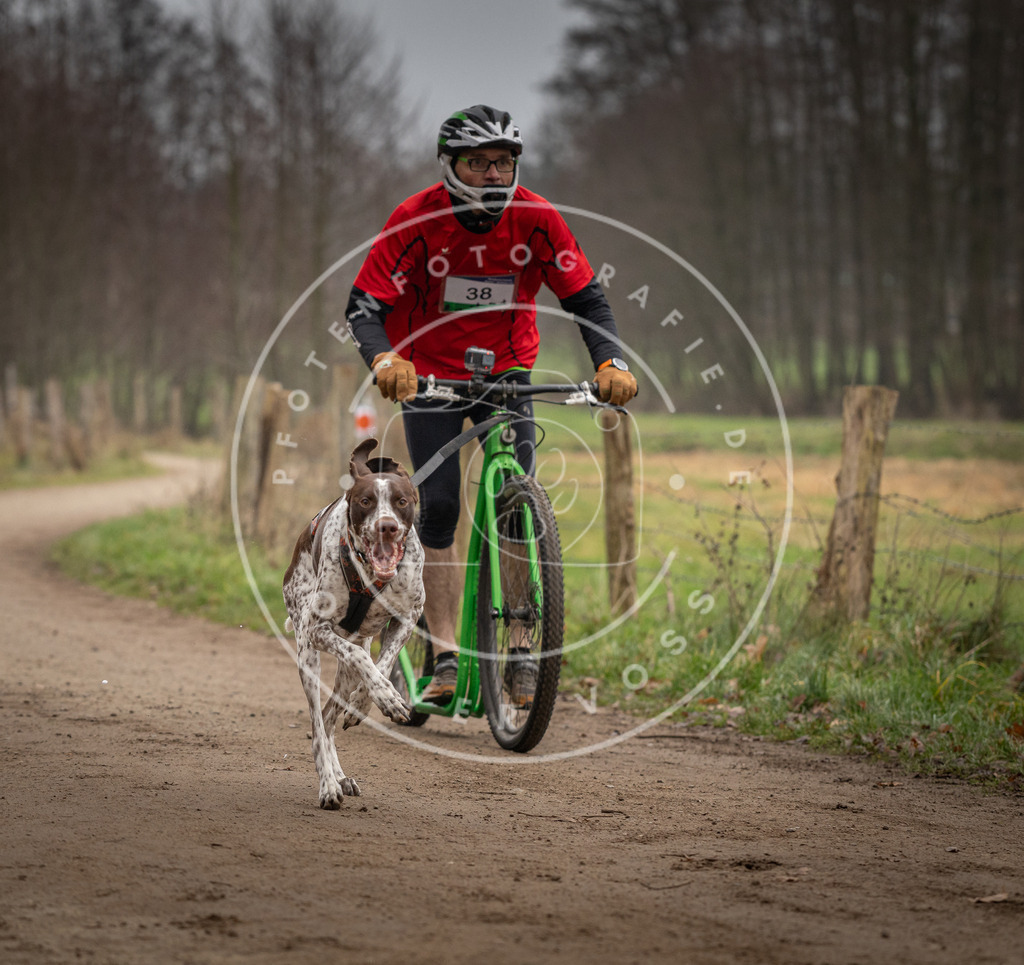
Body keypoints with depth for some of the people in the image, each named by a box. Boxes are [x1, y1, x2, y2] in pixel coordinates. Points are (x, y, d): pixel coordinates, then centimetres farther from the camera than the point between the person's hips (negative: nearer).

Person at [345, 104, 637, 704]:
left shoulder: (536, 219, -16)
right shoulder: (417, 220, -21)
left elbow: (587, 299, -14)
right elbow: (364, 306, -24)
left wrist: (611, 363, -32)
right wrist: (384, 360, -44)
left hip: (507, 373, 1)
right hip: (430, 374, -1)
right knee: (440, 508, -9)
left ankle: (523, 654, -4)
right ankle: (446, 656, -3)